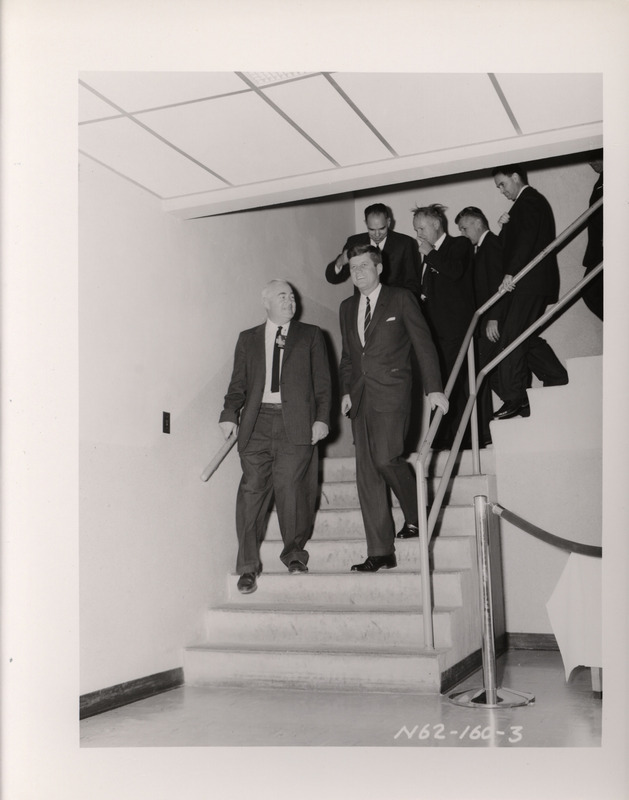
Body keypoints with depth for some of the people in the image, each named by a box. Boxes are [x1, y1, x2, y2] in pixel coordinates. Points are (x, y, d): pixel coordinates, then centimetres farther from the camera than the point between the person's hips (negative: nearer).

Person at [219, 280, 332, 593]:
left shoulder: (310, 335, 14)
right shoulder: (248, 339, 17)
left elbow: (322, 381, 9)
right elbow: (238, 382, 13)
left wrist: (322, 417, -3)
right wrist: (229, 414, -3)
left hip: (295, 424, -1)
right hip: (256, 424, 1)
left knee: (290, 488, -6)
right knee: (252, 489, -5)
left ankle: (294, 552, 17)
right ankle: (248, 565, 2)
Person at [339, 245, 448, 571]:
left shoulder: (400, 299, 2)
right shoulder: (347, 307, 18)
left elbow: (423, 344, 0)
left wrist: (434, 388, -6)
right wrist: (346, 391, 9)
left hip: (391, 393, -5)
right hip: (360, 397, 5)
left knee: (386, 458, -20)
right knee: (367, 473, 0)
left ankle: (415, 515, 11)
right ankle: (380, 553, 4)